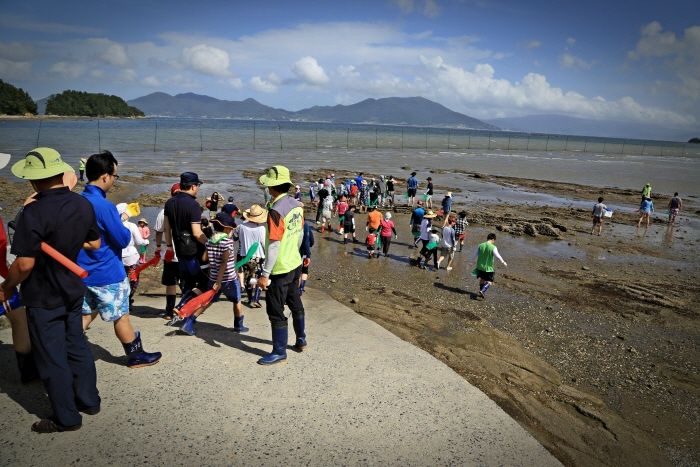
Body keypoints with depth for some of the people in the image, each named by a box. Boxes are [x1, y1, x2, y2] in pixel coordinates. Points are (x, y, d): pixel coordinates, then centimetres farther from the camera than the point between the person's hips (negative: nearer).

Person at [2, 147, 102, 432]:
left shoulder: (34, 212, -24)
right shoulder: (83, 205, -3)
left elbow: (25, 264, -23)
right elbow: (94, 243, 9)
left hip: (43, 298, -6)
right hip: (73, 291, 7)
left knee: (52, 358, 7)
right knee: (76, 347, 20)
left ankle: (66, 418, 19)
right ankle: (88, 400, 32)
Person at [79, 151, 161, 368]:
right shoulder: (104, 206, -24)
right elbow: (123, 240, -18)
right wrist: (123, 222, 1)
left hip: (83, 272, 7)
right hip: (107, 274, -7)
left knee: (85, 315, 17)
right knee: (121, 317, 8)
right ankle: (136, 356, 23)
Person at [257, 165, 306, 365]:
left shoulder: (275, 210, -24)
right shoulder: (297, 205, 0)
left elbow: (274, 245, -25)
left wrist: (265, 274, -19)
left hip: (279, 270, -8)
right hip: (295, 264, 8)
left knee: (276, 312, 5)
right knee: (295, 303, 24)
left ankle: (279, 352, 16)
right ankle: (301, 339, 40)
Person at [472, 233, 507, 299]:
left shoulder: (480, 246, -2)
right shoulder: (493, 248, -16)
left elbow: (475, 255, 8)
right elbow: (498, 256, -12)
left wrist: (473, 260, 28)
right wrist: (503, 262, 5)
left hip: (480, 266, 5)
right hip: (488, 268, -5)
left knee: (482, 279, 23)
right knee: (490, 282, 5)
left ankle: (481, 293, 32)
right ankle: (482, 291, -15)